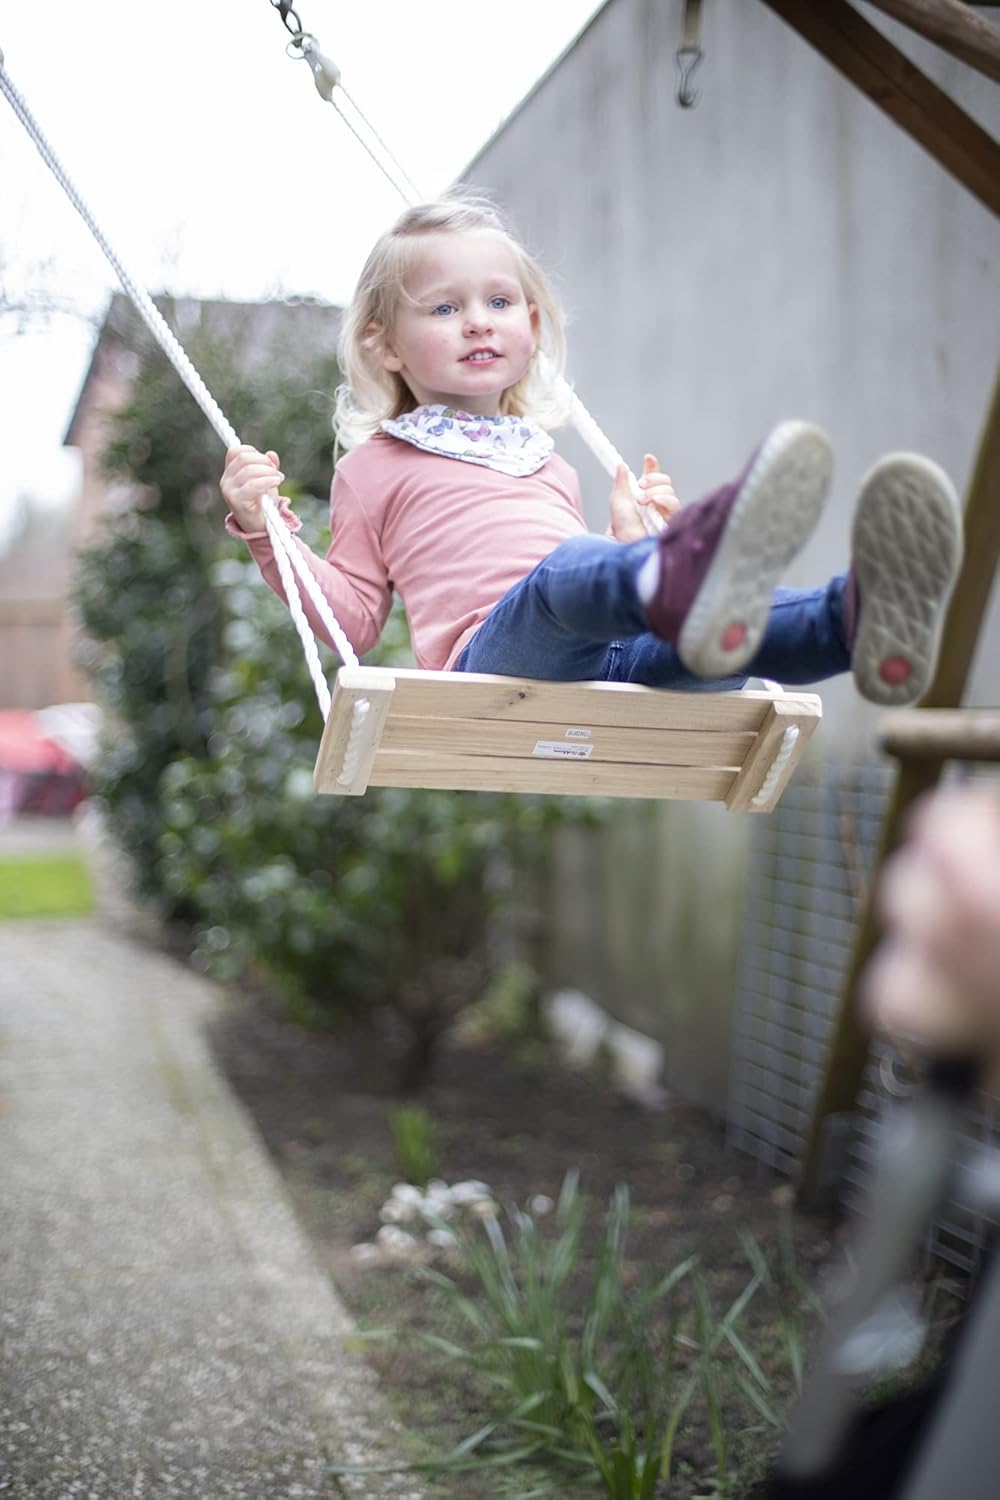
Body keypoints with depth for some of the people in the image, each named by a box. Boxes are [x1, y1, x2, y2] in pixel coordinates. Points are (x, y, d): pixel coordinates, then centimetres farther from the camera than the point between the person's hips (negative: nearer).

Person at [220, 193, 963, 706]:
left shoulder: (547, 463, 37)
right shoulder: (376, 467, 23)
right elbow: (352, 614, 17)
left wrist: (635, 532, 32)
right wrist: (264, 526, 8)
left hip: (607, 659, 6)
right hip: (493, 647, -6)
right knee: (568, 569, -39)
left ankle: (861, 618, -59)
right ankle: (676, 577, -74)